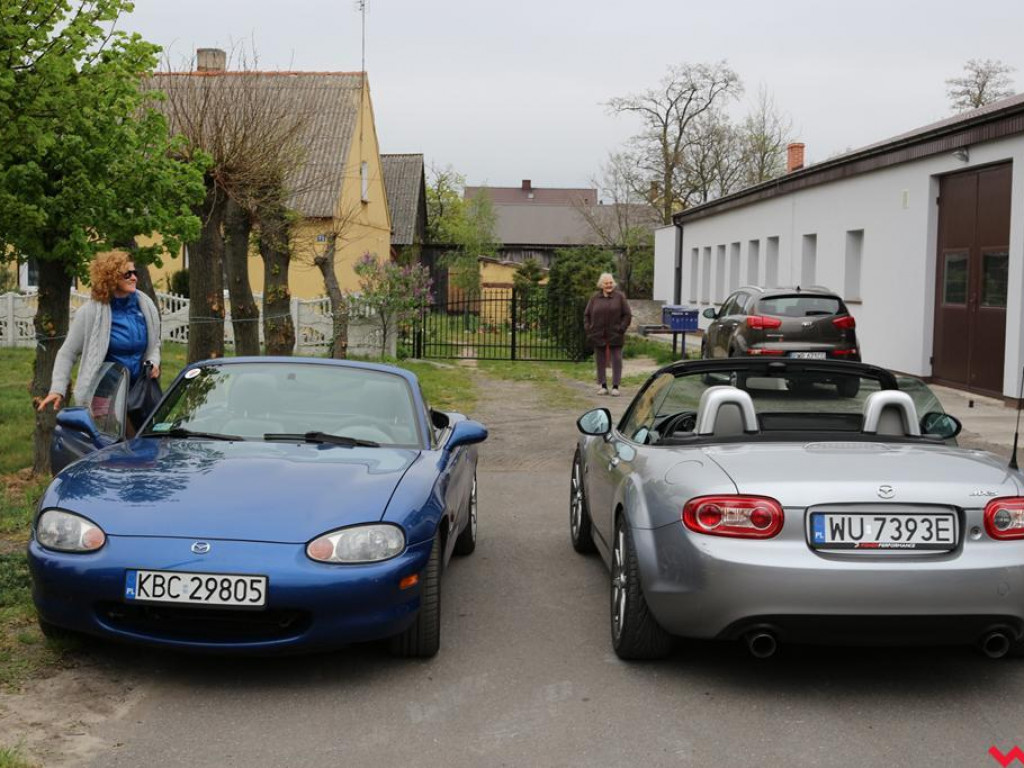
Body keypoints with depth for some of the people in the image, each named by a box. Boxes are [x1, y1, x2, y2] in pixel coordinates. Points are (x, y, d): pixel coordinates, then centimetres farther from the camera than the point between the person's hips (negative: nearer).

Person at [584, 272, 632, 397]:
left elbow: (627, 315, 1)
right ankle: (603, 385, 15)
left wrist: (621, 329, -8)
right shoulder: (595, 298, 6)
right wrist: (588, 329, 1)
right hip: (598, 336, 2)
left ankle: (615, 386, 3)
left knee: (616, 360, -1)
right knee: (601, 361, 7)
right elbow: (586, 315, 12)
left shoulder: (619, 297, 1)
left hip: (615, 336, -2)